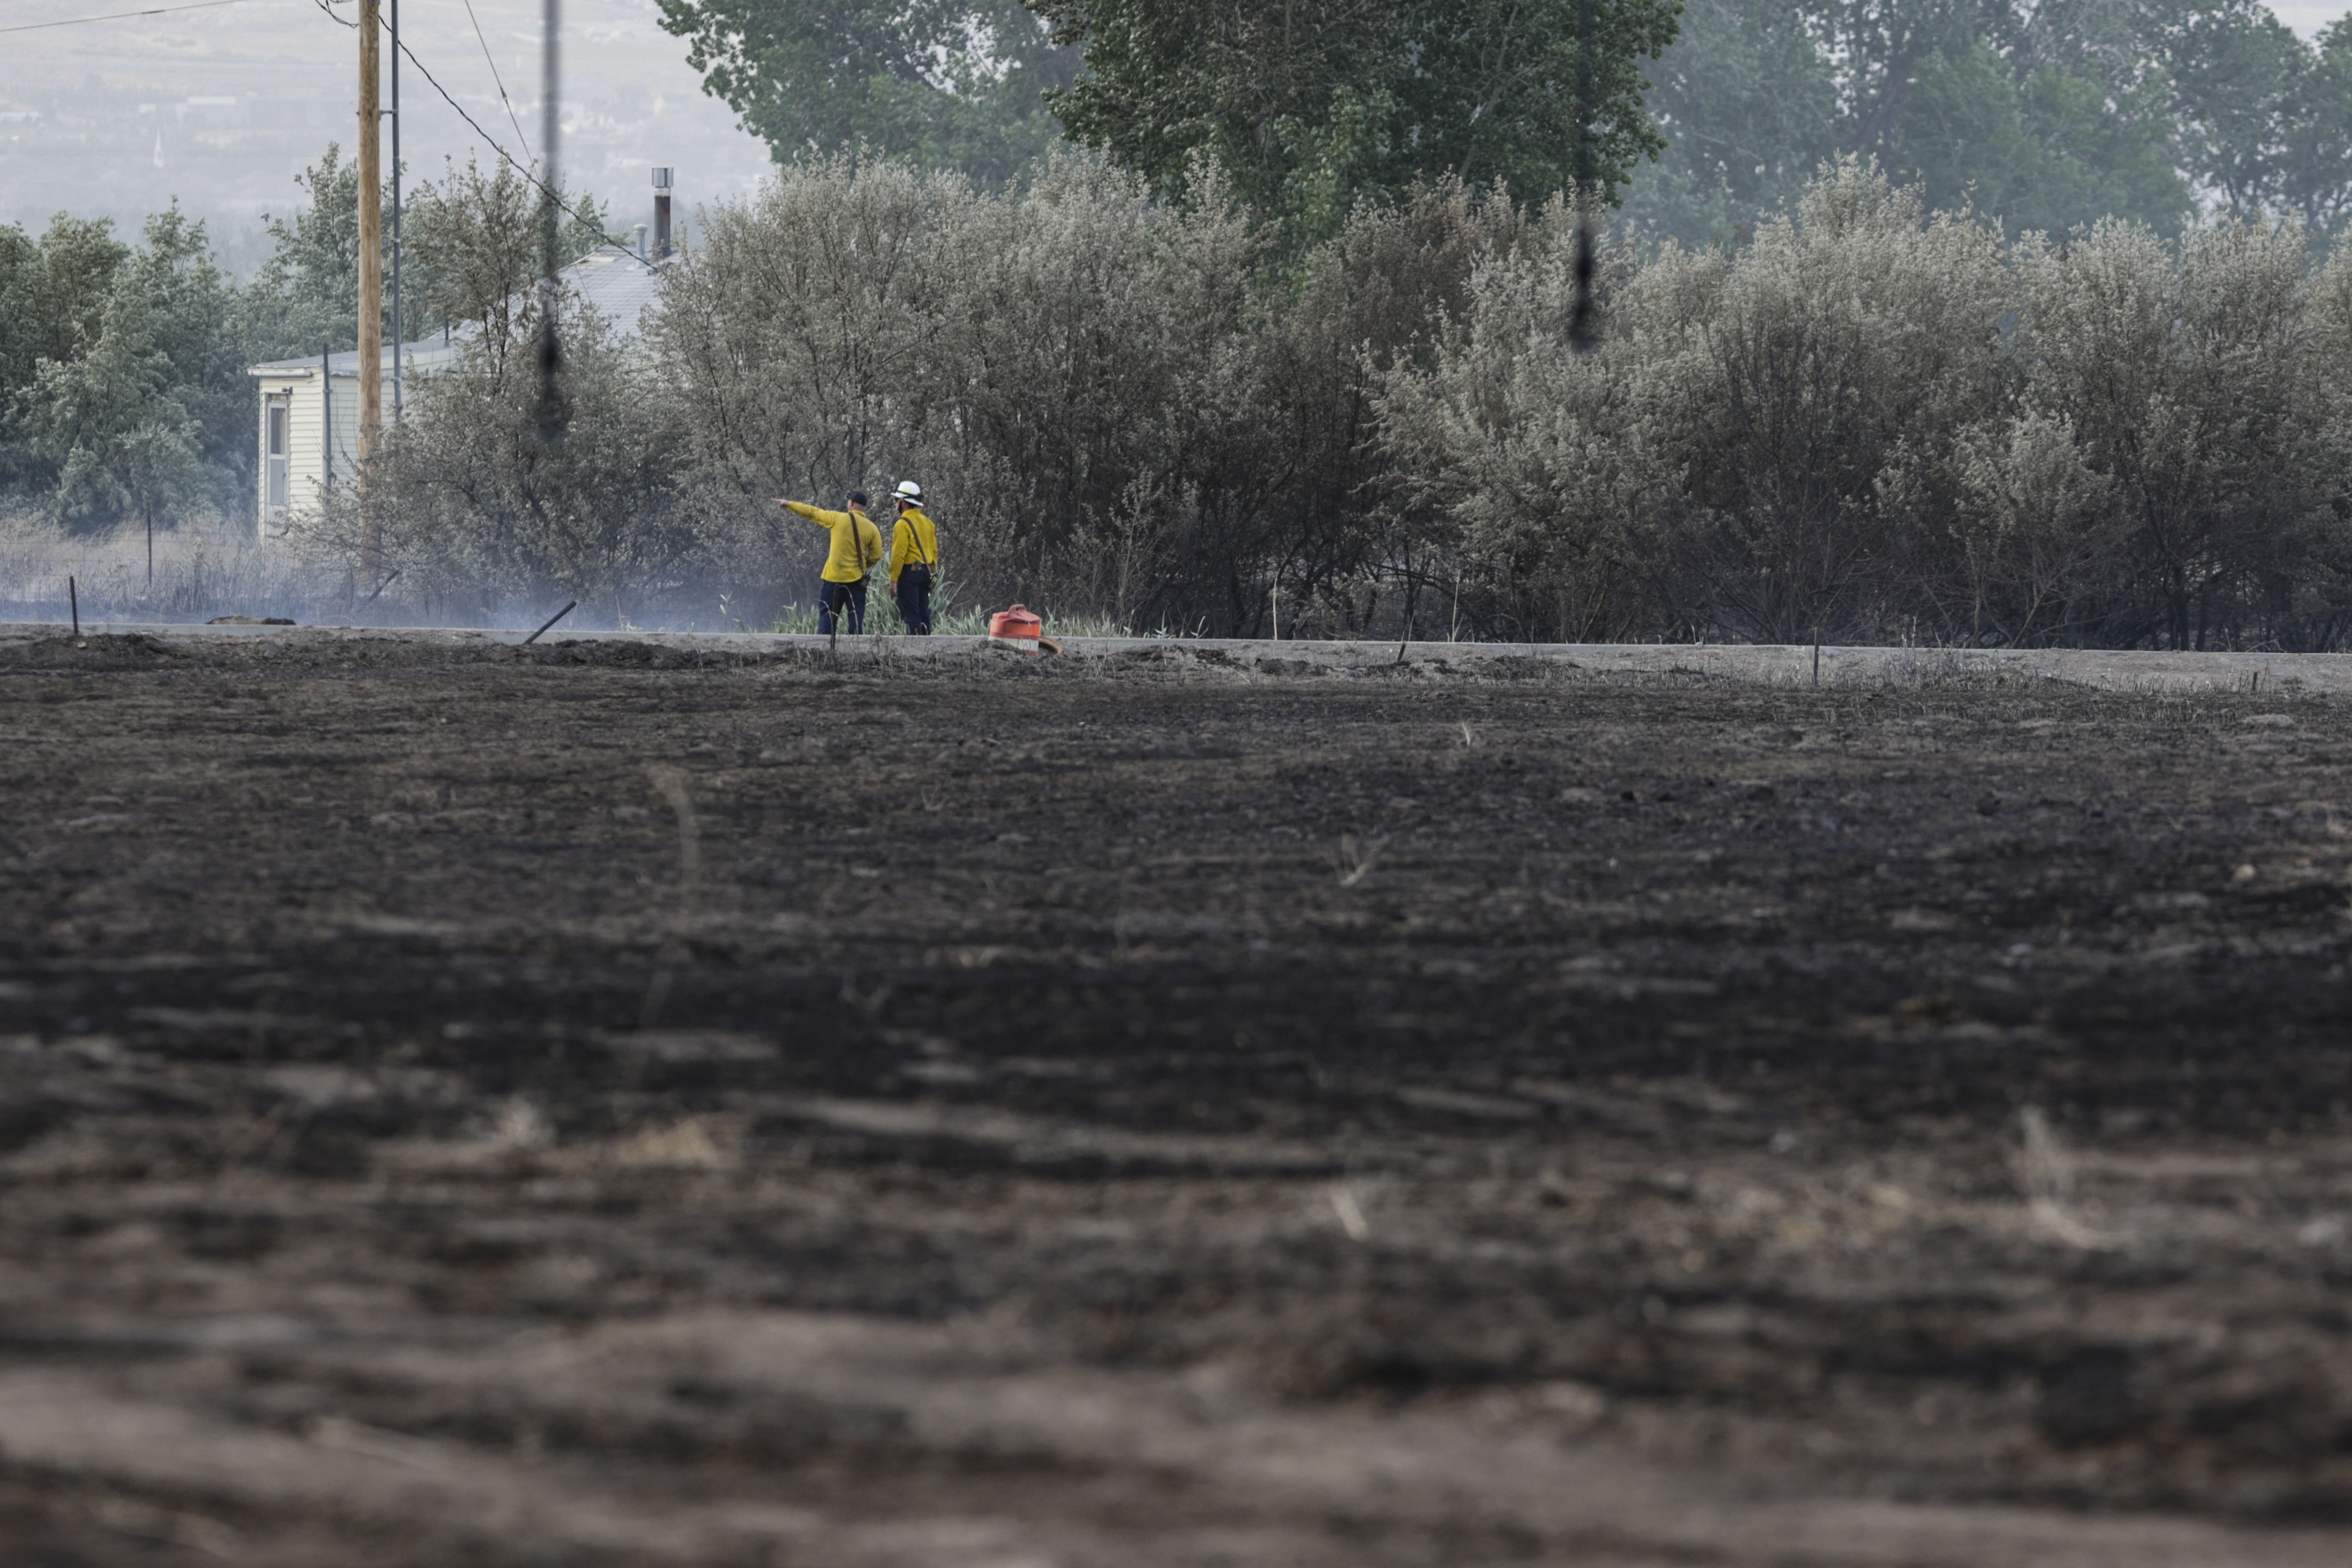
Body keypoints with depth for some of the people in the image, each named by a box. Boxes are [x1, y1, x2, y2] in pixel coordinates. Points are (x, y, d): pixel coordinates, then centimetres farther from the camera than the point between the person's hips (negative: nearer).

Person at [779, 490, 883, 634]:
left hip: (834, 578, -2)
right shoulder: (871, 528, -2)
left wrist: (789, 504, 17)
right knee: (856, 618, 5)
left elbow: (812, 512, 4)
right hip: (857, 579, 2)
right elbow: (876, 555, -1)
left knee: (827, 616, 4)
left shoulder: (838, 519, -7)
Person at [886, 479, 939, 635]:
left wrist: (893, 579, -13)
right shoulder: (928, 523, 13)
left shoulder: (903, 524, -12)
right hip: (925, 573, 8)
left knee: (911, 614, -7)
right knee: (923, 612, 10)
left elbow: (899, 554, -16)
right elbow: (934, 552, 16)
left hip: (909, 573, -8)